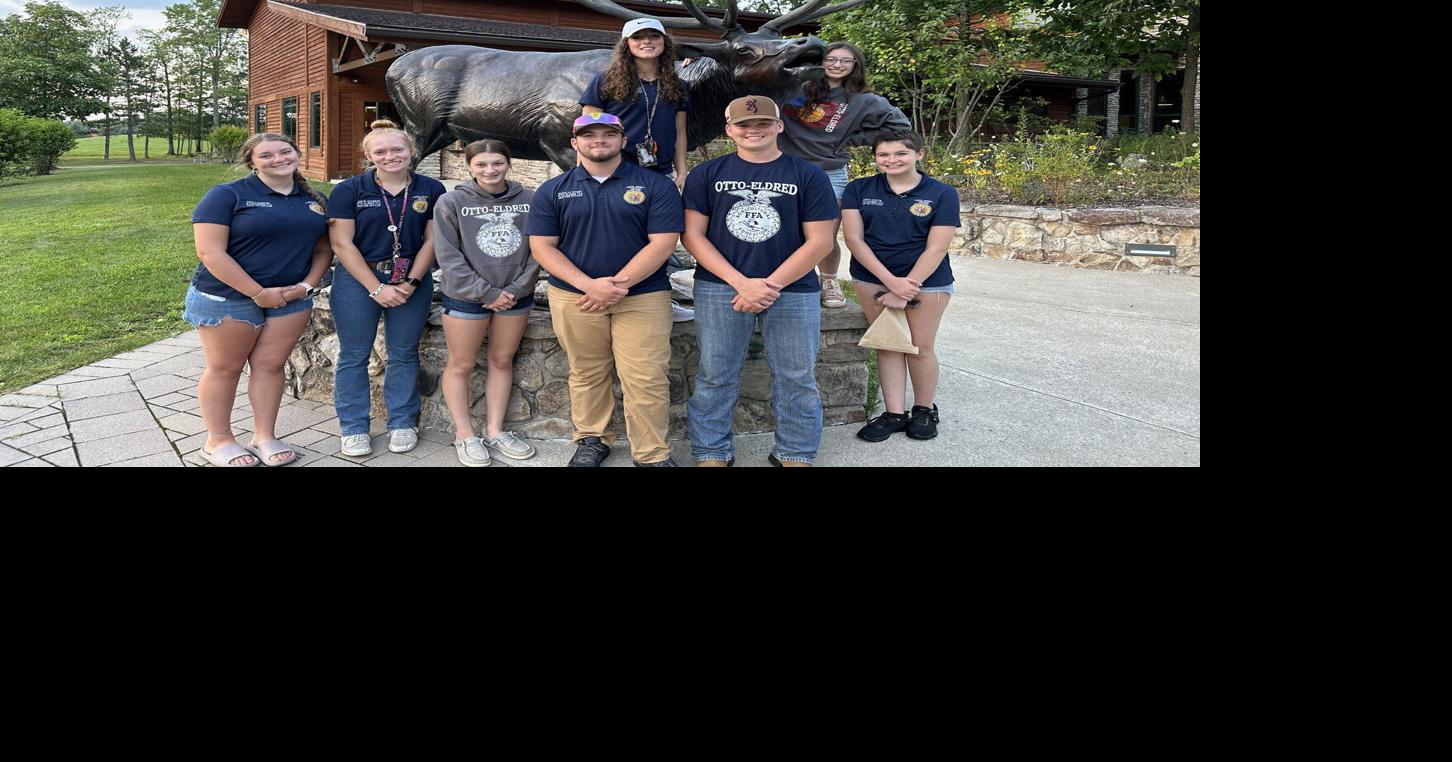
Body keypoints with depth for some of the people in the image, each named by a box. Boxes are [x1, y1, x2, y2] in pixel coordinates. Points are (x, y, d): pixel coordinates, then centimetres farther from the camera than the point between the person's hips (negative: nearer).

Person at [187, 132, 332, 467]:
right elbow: (210, 252, -15)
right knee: (224, 368, 5)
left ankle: (264, 436, 17)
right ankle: (218, 440, 17)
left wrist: (307, 285, -6)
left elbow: (323, 248, 11)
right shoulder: (227, 195, -9)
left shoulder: (314, 200, 7)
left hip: (292, 297, 4)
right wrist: (259, 293, -17)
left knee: (270, 364, 6)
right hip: (229, 296, -4)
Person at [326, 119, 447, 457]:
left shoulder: (431, 190, 0)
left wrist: (411, 282, -9)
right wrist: (376, 288, -13)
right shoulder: (348, 191, -4)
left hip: (413, 282, 1)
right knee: (354, 356, 4)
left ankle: (402, 424, 21)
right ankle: (353, 428, 15)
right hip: (358, 280, -1)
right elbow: (342, 243, -8)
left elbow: (432, 240, 1)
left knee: (404, 354, 9)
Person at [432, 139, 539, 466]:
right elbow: (449, 257, -10)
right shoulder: (451, 202, -7)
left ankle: (494, 430, 23)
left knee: (502, 361, 11)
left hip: (516, 297, 3)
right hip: (466, 298, -2)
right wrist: (486, 293, -15)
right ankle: (465, 435, 17)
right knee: (461, 365, 5)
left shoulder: (530, 200, -2)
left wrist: (517, 288, -12)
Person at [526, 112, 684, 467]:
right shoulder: (552, 191, 5)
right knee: (586, 374, 12)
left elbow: (663, 242, -7)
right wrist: (589, 285, -15)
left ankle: (653, 454, 7)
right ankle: (591, 439, 28)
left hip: (643, 297, -2)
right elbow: (542, 246, -1)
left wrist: (618, 284, -16)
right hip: (574, 297, 2)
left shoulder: (656, 185, -1)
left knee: (646, 380, -4)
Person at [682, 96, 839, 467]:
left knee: (796, 379, 5)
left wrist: (772, 285, -12)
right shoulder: (707, 175, 5)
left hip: (793, 290, 0)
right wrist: (741, 283, -12)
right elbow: (693, 235, 0)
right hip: (720, 288, 0)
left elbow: (820, 241, -2)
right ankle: (712, 454, 17)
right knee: (715, 376, 4)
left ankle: (795, 455, 19)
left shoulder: (809, 176, 3)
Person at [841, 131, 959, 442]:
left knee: (920, 347, 2)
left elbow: (936, 249, -10)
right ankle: (895, 413, 12)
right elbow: (854, 238, -8)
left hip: (927, 280, -2)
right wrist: (891, 282, -17)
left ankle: (924, 410, 22)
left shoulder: (942, 194, -6)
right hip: (873, 278, 2)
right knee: (888, 344, 4)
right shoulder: (859, 190, -1)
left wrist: (905, 292, -16)